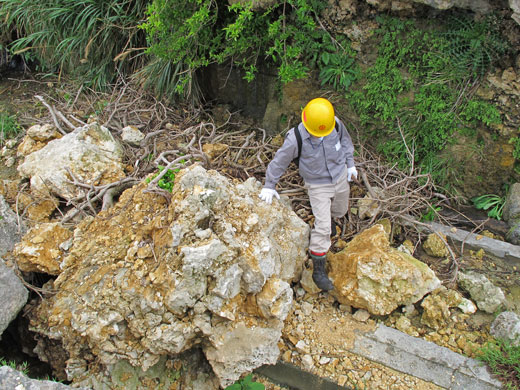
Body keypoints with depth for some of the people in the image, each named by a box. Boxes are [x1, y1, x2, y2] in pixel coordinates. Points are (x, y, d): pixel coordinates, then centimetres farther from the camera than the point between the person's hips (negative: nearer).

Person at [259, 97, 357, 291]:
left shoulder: (336, 124, -18)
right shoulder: (296, 138, -29)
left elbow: (345, 140, 5)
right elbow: (279, 161, -16)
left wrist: (350, 164, 10)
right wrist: (269, 186, -8)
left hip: (340, 177, 5)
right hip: (317, 185, -5)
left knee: (340, 210, 27)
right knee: (323, 228, -9)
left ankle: (327, 217, 63)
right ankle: (318, 270, 4)